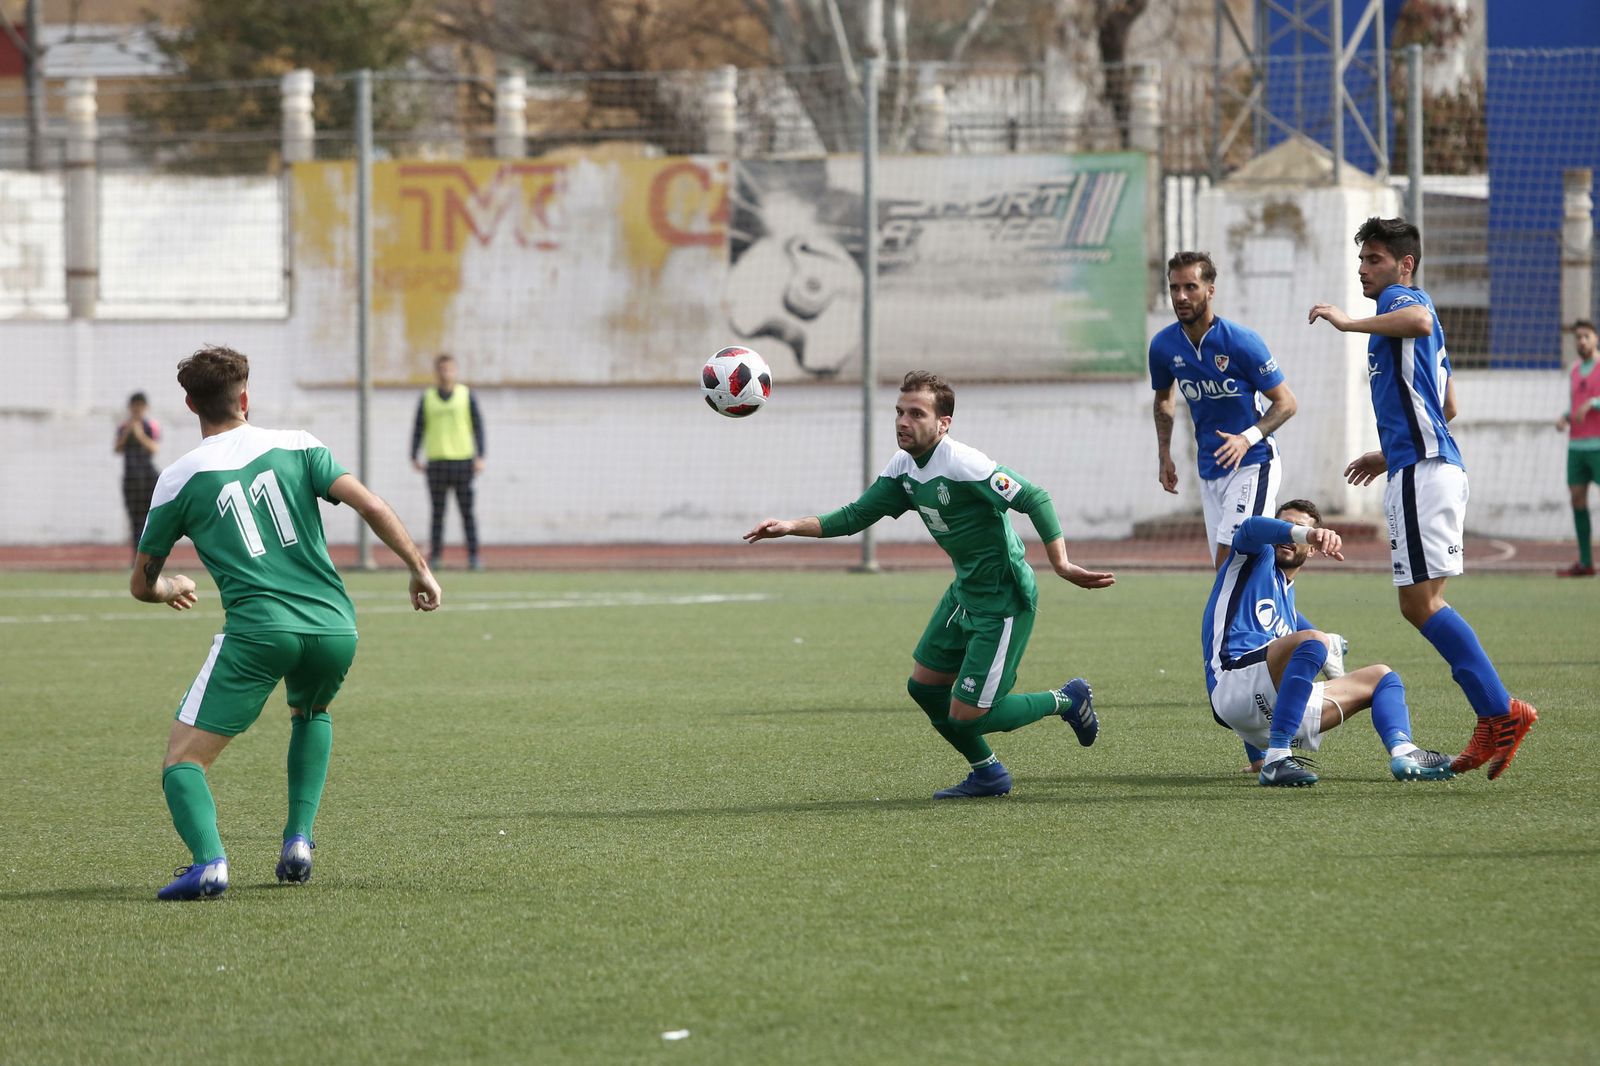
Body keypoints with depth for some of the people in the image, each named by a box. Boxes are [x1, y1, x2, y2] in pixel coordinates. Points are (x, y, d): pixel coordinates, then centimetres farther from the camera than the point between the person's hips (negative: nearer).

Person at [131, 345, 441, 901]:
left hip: (257, 631, -3)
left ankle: (208, 860, -27)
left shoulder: (180, 480, 8)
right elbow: (371, 507, 0)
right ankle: (299, 840, 19)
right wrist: (420, 569, 9)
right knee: (311, 715, 36)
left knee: (183, 759, 0)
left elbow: (141, 584, 17)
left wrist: (170, 588, 40)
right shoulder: (297, 447, 12)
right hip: (335, 627, 4)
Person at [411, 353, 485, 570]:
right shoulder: (427, 398, 10)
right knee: (437, 511, 1)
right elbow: (418, 428, 11)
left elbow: (478, 426, 6)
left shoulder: (467, 395, 7)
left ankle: (473, 554, -1)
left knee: (467, 511, -2)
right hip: (436, 461, 1)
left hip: (463, 460, -1)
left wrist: (479, 457, -2)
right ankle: (435, 554, 2)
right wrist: (414, 457, 3)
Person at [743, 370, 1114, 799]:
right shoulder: (904, 467, 2)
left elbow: (1034, 499, -25)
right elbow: (856, 516, 8)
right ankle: (988, 775, 32)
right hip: (965, 591, 9)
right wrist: (791, 527, -2)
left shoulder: (962, 464, -25)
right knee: (925, 687, 14)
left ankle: (1067, 701, 15)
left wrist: (1061, 563, -32)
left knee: (966, 715, -8)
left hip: (1003, 600, -9)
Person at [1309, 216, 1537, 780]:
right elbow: (1447, 406, 31)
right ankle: (1493, 719, 5)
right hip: (1432, 465, 10)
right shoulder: (1411, 310, 26)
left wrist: (1349, 323, -24)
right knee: (1421, 605, 9)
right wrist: (1390, 454, 34)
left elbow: (1419, 319, -32)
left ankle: (1502, 712, -14)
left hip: (1421, 472, -10)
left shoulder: (1402, 297, -4)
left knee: (1421, 602, -13)